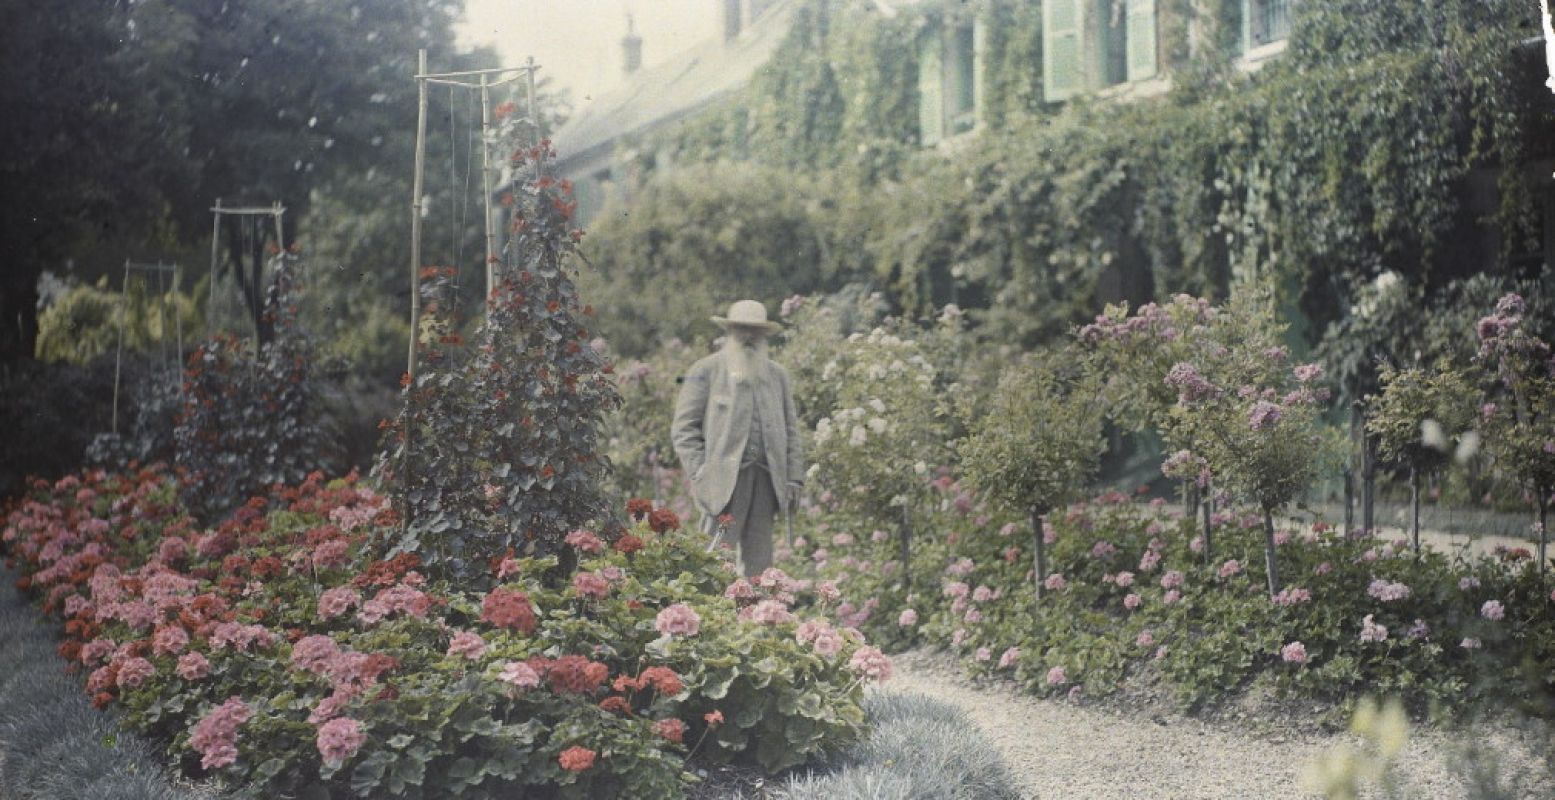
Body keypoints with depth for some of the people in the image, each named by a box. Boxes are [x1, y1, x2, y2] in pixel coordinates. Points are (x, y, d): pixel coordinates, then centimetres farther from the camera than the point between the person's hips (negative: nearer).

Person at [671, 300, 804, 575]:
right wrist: (700, 474, -10)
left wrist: (794, 477, 9)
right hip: (725, 480, -5)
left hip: (766, 479, 5)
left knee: (758, 563, 6)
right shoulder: (705, 372, 3)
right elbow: (683, 428, -1)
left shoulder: (778, 375, 18)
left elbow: (791, 429, 19)